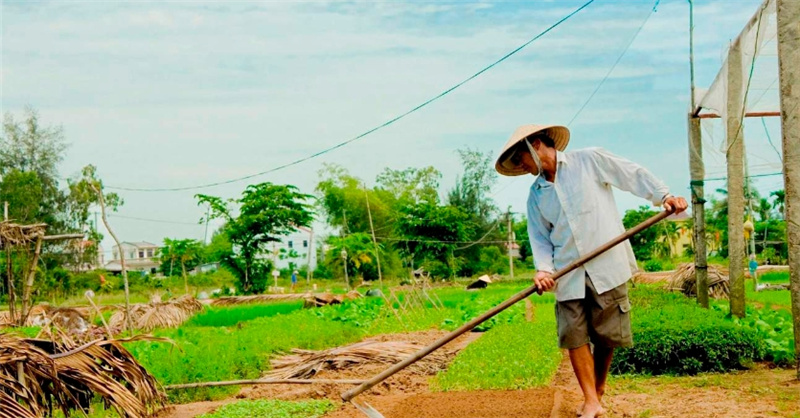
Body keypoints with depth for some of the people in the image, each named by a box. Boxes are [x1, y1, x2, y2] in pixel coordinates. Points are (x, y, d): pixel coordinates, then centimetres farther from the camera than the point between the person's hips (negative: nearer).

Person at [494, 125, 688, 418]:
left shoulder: (590, 161, 0)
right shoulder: (536, 194, 12)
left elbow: (634, 175, 0)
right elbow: (539, 237, 11)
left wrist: (663, 196, -13)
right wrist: (544, 268, -6)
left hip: (607, 265, -3)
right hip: (568, 274, 4)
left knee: (606, 334, 3)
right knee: (574, 334, -5)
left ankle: (599, 388, 25)